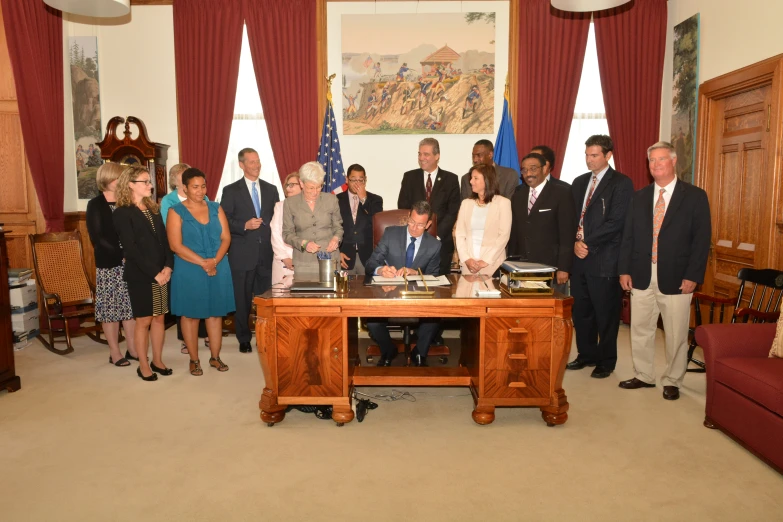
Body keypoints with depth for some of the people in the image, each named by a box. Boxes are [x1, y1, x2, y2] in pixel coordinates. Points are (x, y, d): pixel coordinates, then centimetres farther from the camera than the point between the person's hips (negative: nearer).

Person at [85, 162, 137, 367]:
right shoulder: (95, 205, -2)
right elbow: (98, 237, -9)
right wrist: (122, 254, -17)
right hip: (109, 264, -4)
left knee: (131, 306, 7)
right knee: (110, 307, 2)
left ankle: (132, 349, 15)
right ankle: (114, 352, 11)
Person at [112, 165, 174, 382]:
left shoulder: (153, 209, 13)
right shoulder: (122, 213, -8)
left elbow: (164, 240, 8)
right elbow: (131, 249, -14)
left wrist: (168, 266, -7)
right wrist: (154, 273, -16)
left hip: (162, 273, 6)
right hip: (140, 276, -6)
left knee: (159, 318, 10)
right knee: (144, 321, 3)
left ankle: (157, 361, 22)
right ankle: (143, 366, 15)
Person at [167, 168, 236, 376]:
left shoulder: (216, 209, 9)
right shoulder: (176, 212, -2)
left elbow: (226, 237, 3)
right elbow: (176, 245, -11)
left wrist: (215, 260, -14)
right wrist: (203, 263, -16)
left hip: (218, 269, 3)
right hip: (189, 271, -3)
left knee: (216, 312, 7)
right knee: (191, 314, 4)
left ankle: (215, 357, 18)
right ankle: (194, 360, 15)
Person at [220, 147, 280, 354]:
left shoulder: (271, 189, 11)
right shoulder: (231, 190, 1)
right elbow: (224, 221, -2)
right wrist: (245, 226, -17)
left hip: (267, 253, 2)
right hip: (242, 254, -2)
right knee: (242, 299, 6)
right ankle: (244, 339, 20)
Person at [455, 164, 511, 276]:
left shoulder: (503, 202, 0)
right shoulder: (466, 203, 12)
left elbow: (504, 236, -6)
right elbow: (460, 234, 6)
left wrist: (486, 261, -13)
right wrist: (466, 259, -9)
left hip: (492, 264, -3)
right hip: (468, 264, 3)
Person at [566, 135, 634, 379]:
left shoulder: (621, 183, -5)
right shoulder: (579, 182, 15)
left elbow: (616, 222, -13)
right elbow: (572, 217, 12)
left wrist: (588, 243, -15)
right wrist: (576, 242, -5)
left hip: (604, 259, -6)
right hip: (579, 257, 6)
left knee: (606, 313, 4)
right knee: (581, 311, 12)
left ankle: (606, 361, 18)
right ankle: (586, 354, 28)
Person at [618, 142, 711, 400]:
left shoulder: (695, 196, -1)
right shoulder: (639, 197, 9)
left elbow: (702, 238, -5)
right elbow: (628, 236, 8)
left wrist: (693, 276, -12)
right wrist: (624, 270, 1)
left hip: (676, 279, -3)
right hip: (641, 277, 4)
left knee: (676, 335, 6)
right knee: (640, 330, 11)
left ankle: (672, 381, 23)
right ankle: (644, 375, 28)